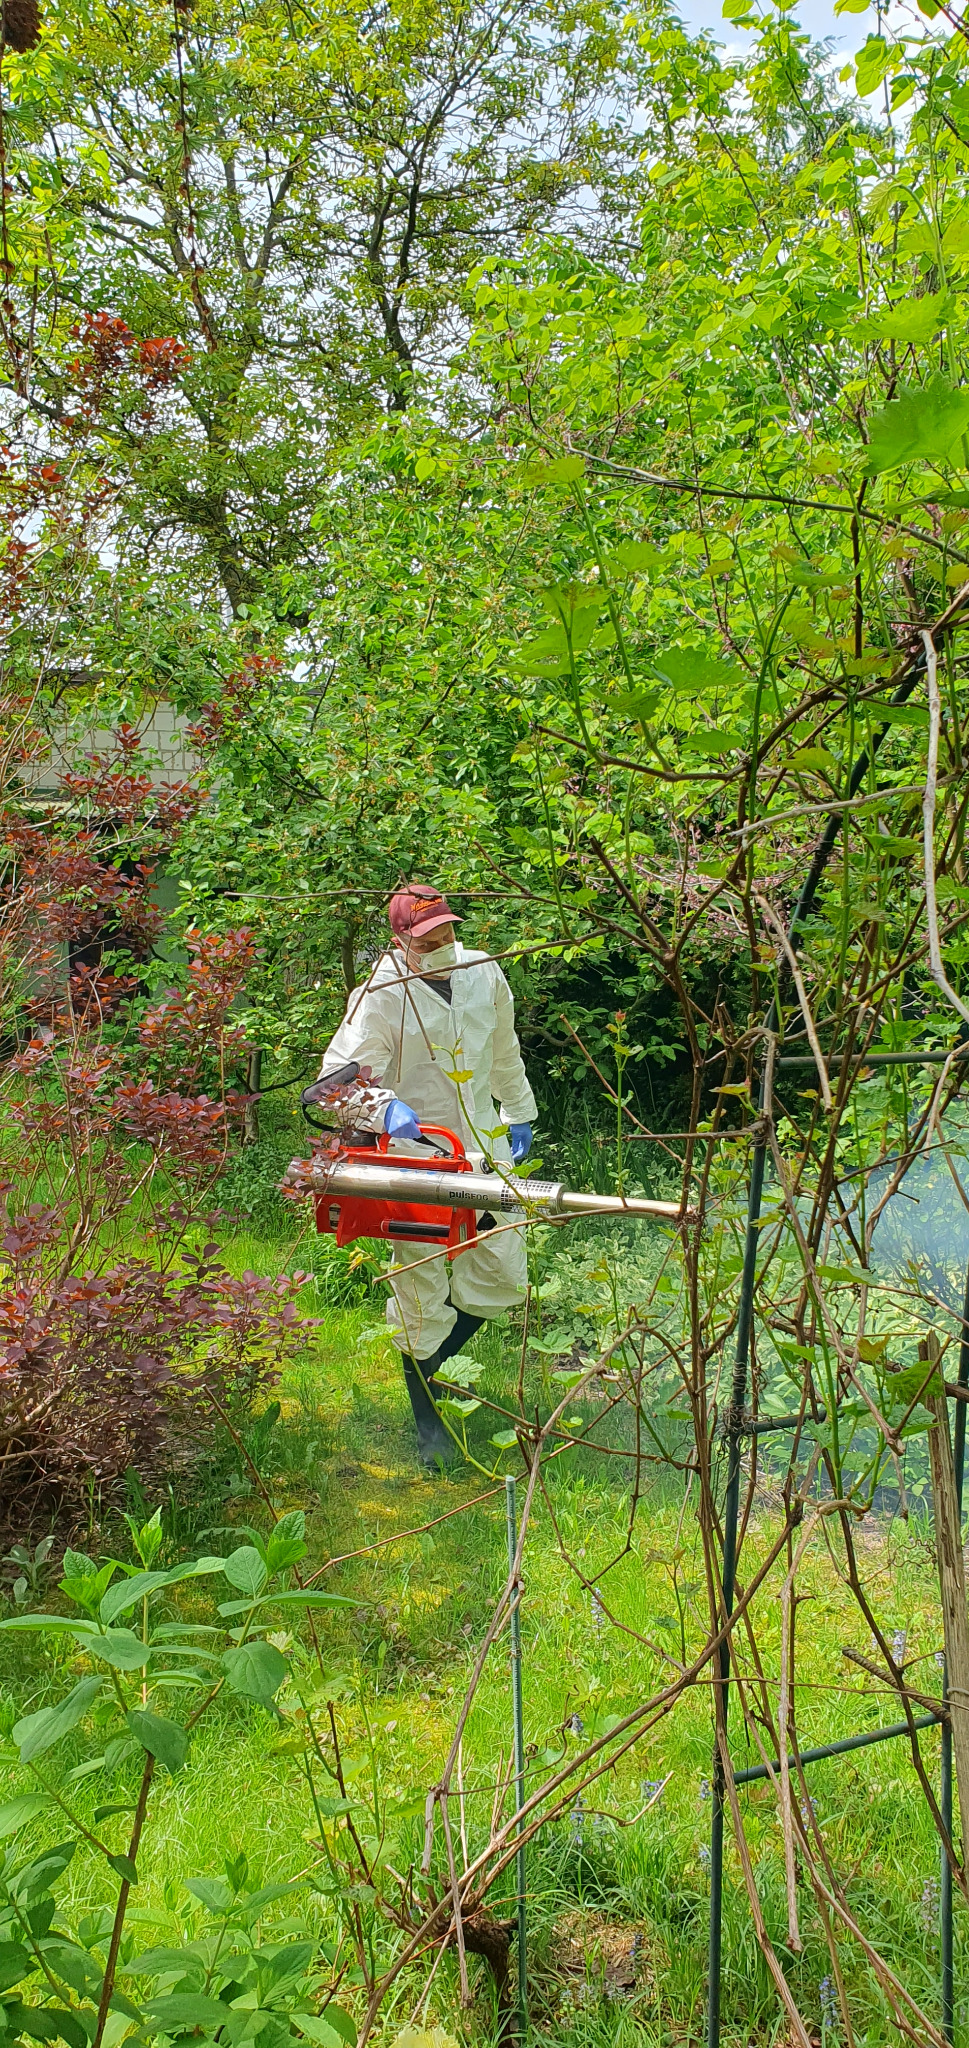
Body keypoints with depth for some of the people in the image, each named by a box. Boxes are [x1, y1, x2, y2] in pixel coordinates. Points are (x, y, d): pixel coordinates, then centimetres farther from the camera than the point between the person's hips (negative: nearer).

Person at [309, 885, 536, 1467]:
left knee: (502, 1277, 10)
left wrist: (520, 1116, 25)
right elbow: (343, 1074, -24)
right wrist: (383, 1108, -43)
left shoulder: (484, 973, 0)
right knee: (423, 1292, 4)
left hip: (484, 1147, 5)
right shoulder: (382, 996, -18)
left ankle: (436, 1361, 36)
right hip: (417, 1158, -5)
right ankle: (431, 1426, 21)